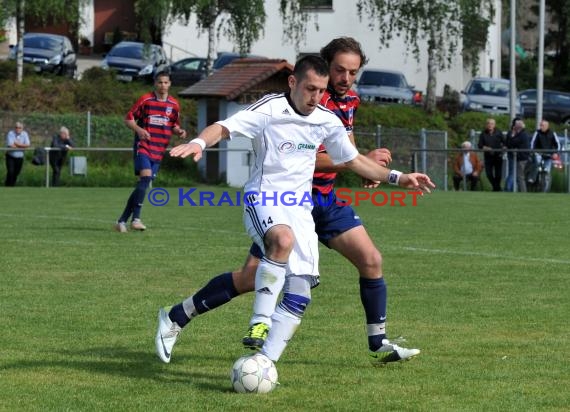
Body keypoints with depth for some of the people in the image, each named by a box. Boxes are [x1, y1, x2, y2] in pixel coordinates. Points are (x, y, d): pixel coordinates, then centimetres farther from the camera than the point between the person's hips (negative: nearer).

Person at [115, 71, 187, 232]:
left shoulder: (174, 104, 8)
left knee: (143, 184, 3)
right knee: (145, 177, -24)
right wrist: (138, 129, -19)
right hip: (143, 146, -5)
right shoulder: (145, 100, -3)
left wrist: (179, 131, -3)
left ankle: (122, 220, 10)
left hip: (159, 151, 5)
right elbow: (128, 119, 1)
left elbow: (174, 125, 20)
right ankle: (136, 218, -22)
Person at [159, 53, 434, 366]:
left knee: (299, 296, -6)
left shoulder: (328, 121, 9)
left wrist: (397, 177, 18)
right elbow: (223, 127, -17)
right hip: (264, 197, -6)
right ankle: (261, 320, -35)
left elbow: (353, 160, 22)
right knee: (283, 239, -40)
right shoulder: (270, 108, -8)